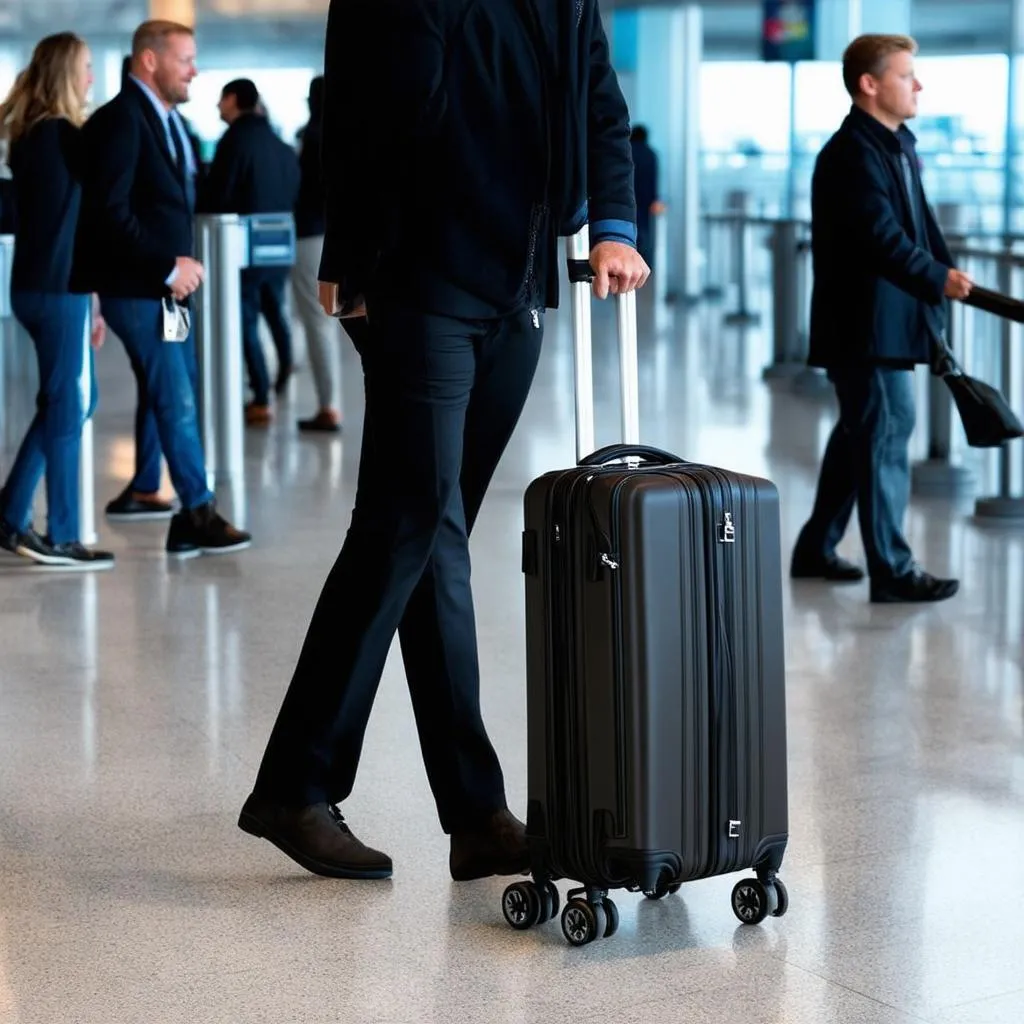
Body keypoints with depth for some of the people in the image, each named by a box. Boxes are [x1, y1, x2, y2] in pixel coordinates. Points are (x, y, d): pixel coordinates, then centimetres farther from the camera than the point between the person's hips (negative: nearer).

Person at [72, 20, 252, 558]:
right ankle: (198, 512, -1)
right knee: (174, 402, -6)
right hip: (138, 289, -9)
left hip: (168, 286, 9)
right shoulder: (120, 120, -13)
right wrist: (167, 268, -18)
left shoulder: (169, 120, 14)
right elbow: (110, 212, -20)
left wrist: (183, 262, 5)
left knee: (173, 401, 10)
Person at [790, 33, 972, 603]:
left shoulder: (899, 148, 16)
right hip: (867, 324, -10)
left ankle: (817, 549, 27)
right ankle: (892, 571, -1)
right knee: (887, 436, -6)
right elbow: (881, 237, -26)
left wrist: (947, 276, 6)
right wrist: (938, 278, -32)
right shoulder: (852, 154, -16)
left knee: (860, 436, 16)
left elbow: (918, 229, 16)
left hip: (889, 321, 10)